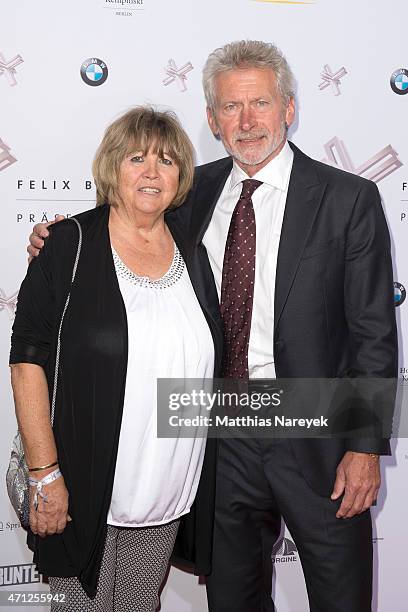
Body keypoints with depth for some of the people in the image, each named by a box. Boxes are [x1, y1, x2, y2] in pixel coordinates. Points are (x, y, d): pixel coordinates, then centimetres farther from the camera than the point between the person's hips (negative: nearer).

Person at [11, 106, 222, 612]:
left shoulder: (190, 250, 4)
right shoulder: (71, 245, -9)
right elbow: (29, 363, -12)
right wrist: (45, 474, -16)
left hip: (170, 493, 4)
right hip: (85, 493, -4)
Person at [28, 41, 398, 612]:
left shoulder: (349, 198, -8)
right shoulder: (197, 190, 4)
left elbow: (374, 333, -8)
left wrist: (366, 446, -10)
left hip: (316, 438, -3)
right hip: (223, 435, 4)